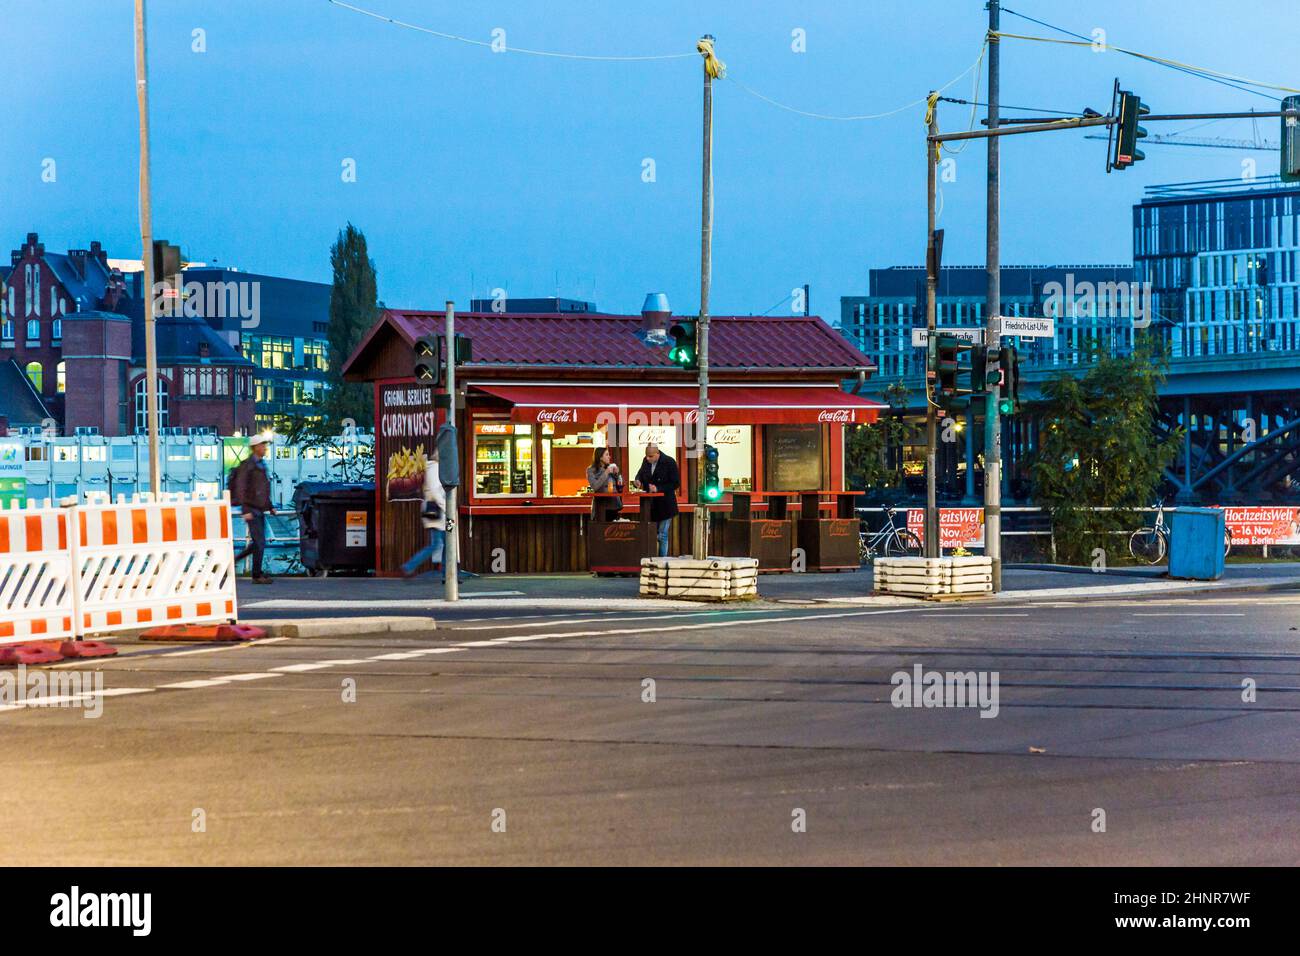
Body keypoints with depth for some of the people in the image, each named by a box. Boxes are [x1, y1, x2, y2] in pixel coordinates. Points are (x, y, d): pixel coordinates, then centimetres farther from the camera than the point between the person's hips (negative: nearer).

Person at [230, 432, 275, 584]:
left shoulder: (261, 464, 14)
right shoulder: (247, 465, -13)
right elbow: (240, 489, -18)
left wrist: (270, 507, 21)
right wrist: (246, 510, -22)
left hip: (259, 510, 9)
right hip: (251, 509, -9)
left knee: (258, 543, 12)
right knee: (260, 543, -8)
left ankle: (235, 559, 26)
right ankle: (257, 575, -1)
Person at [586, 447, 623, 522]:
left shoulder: (611, 467, 12)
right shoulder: (591, 470, 0)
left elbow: (620, 485, 14)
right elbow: (595, 486, -14)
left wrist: (617, 473, -1)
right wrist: (606, 473, -14)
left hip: (614, 504, 4)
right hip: (601, 505, -4)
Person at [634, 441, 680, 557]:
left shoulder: (669, 462, -13)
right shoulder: (646, 461, 3)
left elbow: (676, 483, -13)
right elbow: (641, 473, 20)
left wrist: (658, 488, -21)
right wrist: (638, 480, -5)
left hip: (664, 505, -5)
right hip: (649, 504, 5)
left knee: (662, 535, -1)